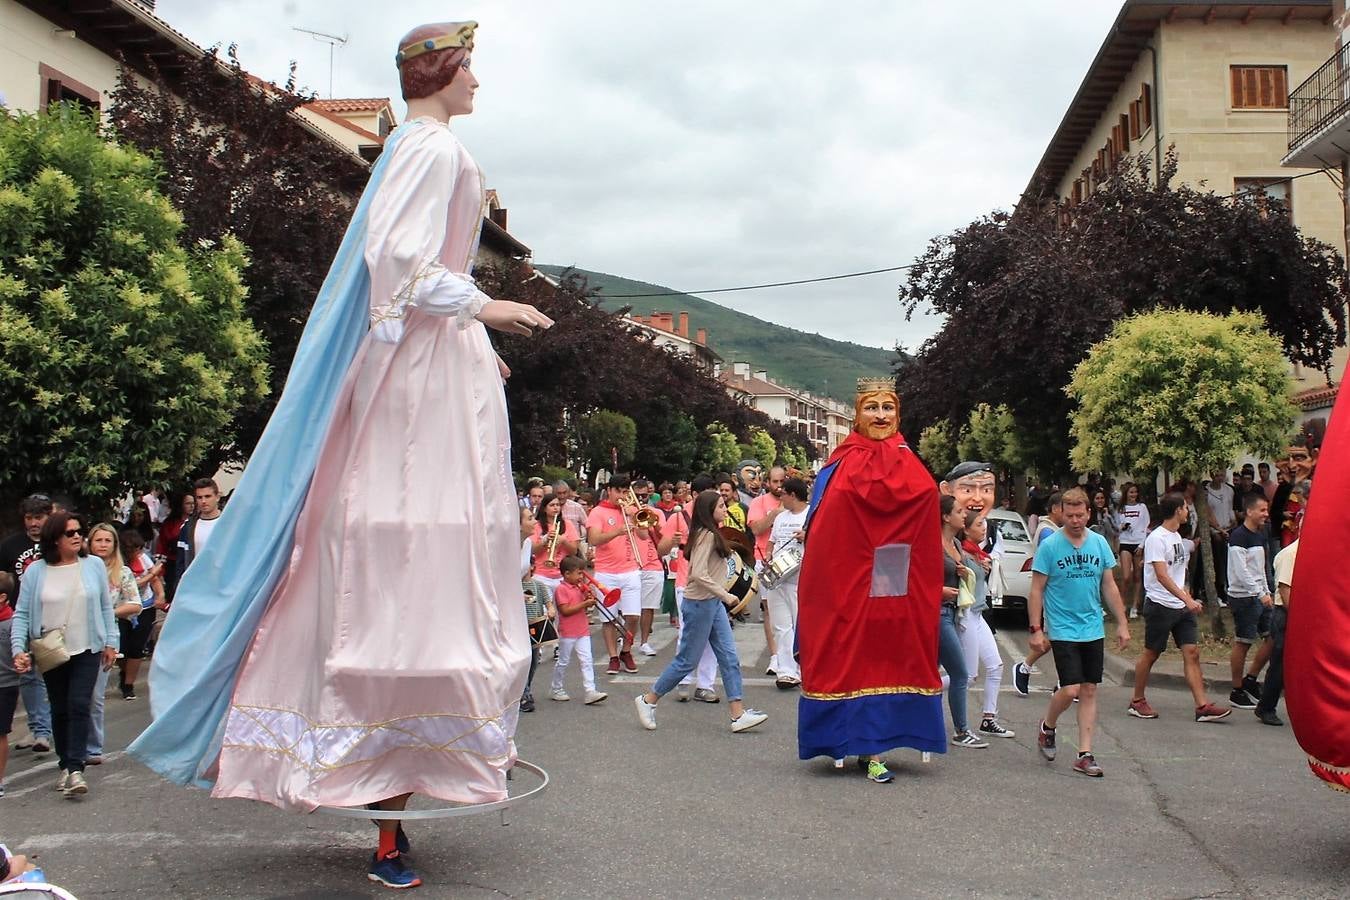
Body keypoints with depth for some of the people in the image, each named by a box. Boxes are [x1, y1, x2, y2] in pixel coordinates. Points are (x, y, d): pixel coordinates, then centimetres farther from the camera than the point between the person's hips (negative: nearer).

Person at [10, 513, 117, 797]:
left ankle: (76, 769, -13)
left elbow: (106, 607, 5)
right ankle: (65, 766, 23)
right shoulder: (36, 572, -3)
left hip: (86, 650, -1)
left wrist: (110, 643, 4)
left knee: (79, 706, -12)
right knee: (60, 710, 11)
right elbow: (21, 615, -2)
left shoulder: (94, 566, -2)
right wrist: (18, 649, -12)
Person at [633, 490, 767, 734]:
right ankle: (648, 701, 14)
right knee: (687, 660, 0)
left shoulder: (711, 534, 12)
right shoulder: (706, 535, -17)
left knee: (729, 658, 4)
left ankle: (738, 714, 3)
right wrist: (725, 595, -20)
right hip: (699, 604, -10)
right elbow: (699, 574, -24)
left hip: (713, 603, 10)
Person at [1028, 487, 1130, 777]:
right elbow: (1036, 591, -5)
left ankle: (1085, 755, 12)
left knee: (1089, 691, 6)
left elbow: (1109, 587, 11)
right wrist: (1036, 630, -10)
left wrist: (1122, 624, 8)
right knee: (1070, 690, -11)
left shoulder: (1100, 543, 4)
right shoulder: (1049, 546, -8)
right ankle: (1047, 727, 19)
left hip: (1093, 630, 4)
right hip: (1062, 631, -4)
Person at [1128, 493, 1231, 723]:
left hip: (1182, 607, 8)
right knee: (1151, 654, 3)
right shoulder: (1156, 538, -15)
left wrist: (1186, 595, 21)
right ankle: (1137, 701, 17)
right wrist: (1186, 599, -29)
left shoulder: (1176, 536, 14)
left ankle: (1203, 706, -4)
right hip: (1160, 606, -8)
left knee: (1191, 652, -1)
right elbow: (1162, 576, -23)